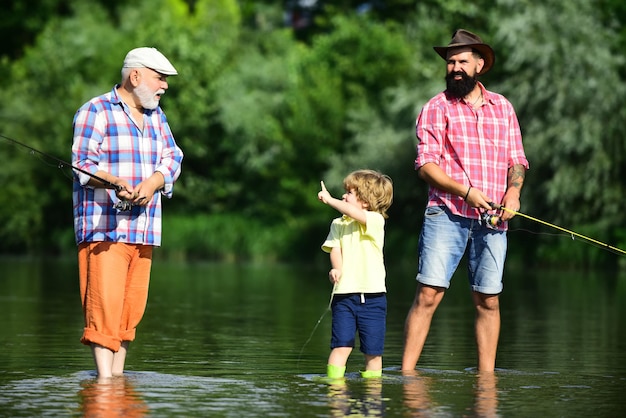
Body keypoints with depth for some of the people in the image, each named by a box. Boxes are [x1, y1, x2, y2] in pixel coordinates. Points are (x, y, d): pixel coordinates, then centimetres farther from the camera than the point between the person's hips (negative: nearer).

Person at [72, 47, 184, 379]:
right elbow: (83, 163, -11)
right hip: (104, 228, -7)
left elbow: (172, 158, 9)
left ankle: (118, 376, 13)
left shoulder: (156, 115, 18)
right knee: (104, 305, -13)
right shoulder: (96, 111, -3)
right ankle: (104, 380, -15)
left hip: (142, 228, 7)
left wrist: (152, 183, -12)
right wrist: (115, 182, -29)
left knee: (132, 308, 6)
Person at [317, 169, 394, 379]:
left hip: (372, 295, -3)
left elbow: (355, 214, -21)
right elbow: (335, 248, 2)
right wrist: (337, 269, -18)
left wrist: (329, 200, -13)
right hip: (344, 294, 3)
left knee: (372, 350, 2)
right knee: (341, 345, -7)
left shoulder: (375, 220, -3)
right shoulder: (338, 224, 13)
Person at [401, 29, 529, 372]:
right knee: (428, 293, -12)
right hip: (447, 214, -3)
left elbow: (516, 160, 18)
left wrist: (513, 192, -3)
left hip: (492, 219, 3)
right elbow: (426, 164, -3)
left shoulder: (503, 107, 17)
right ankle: (407, 371, -11)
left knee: (488, 300, 3)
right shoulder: (436, 108, 5)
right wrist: (465, 191, -16)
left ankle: (486, 375, 11)